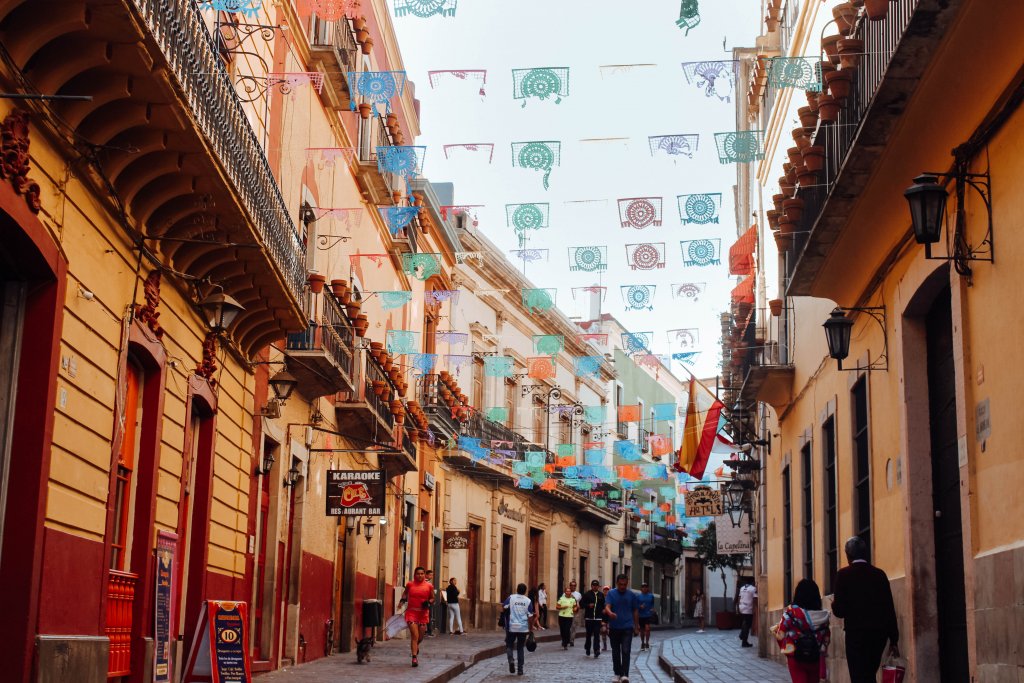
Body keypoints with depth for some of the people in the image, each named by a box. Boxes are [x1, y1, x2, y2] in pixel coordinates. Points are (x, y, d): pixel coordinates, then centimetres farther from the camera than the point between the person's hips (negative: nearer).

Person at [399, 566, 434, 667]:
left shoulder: (429, 586, 0)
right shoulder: (410, 585, 2)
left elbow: (432, 598, 12)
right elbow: (405, 592, 22)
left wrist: (429, 603, -8)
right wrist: (403, 599, 4)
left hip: (423, 613, 2)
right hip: (411, 612, -2)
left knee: (420, 637, 12)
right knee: (414, 635, -12)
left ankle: (415, 646, 46)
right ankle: (414, 657, -10)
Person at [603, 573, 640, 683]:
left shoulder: (632, 595, 4)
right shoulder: (611, 594, -1)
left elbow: (635, 611, 10)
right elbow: (607, 607, -14)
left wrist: (636, 627, 10)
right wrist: (610, 613, -38)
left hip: (627, 627, -1)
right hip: (614, 628, 1)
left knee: (625, 651, -12)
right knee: (615, 652, 7)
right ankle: (617, 674, 18)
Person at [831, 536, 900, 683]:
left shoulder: (844, 574, -5)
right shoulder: (879, 574, 7)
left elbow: (839, 611, -8)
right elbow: (890, 608, 6)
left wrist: (834, 602, 15)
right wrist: (894, 640, 11)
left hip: (856, 632, -5)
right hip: (879, 632, 5)